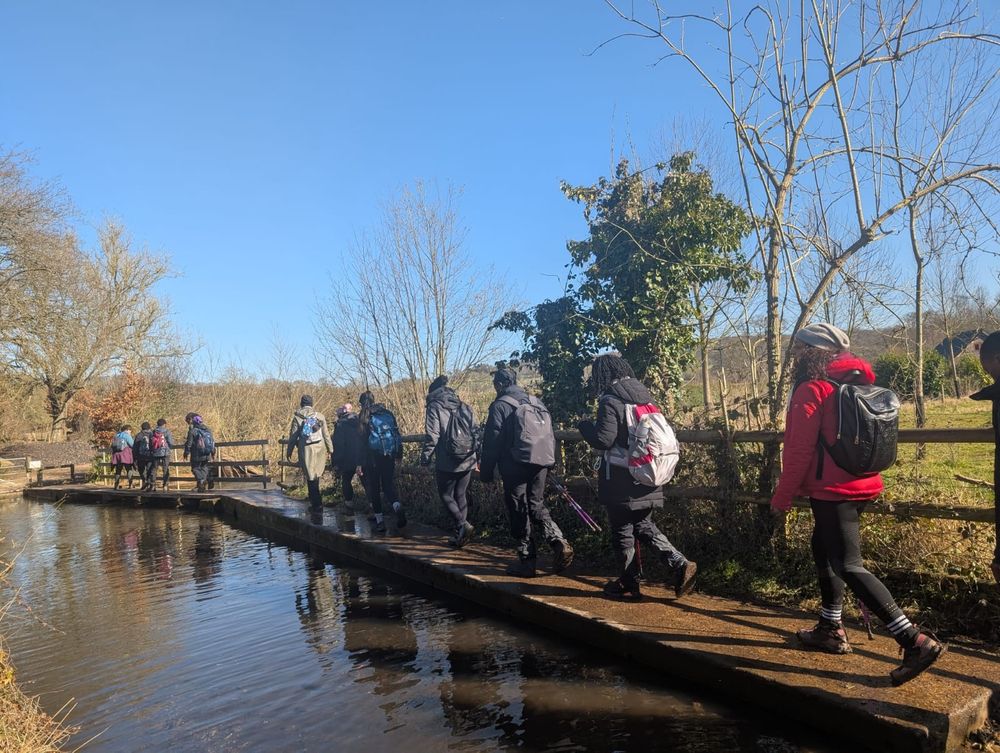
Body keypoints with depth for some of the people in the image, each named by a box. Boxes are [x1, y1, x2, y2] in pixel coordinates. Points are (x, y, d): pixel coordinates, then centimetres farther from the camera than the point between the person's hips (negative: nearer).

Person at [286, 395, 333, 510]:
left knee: (311, 476, 4)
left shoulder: (297, 417, -3)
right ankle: (314, 499, 18)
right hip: (319, 448, 2)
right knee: (316, 475, 15)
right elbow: (326, 434, 5)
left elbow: (293, 435, -1)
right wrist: (330, 449, 13)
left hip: (305, 450, -2)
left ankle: (317, 503, 5)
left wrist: (289, 451, 8)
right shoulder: (320, 416, 2)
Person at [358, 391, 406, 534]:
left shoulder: (364, 416, -4)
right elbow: (397, 432, 10)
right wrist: (398, 452, 16)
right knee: (388, 484, 10)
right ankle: (397, 506, -18)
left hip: (373, 456, -3)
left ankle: (380, 521, 6)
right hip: (389, 455, 4)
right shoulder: (387, 412, 9)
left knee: (374, 488, 8)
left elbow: (362, 439, -7)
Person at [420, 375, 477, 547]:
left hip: (447, 463, -5)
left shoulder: (434, 407, -6)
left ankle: (462, 524, -11)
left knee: (446, 495, 9)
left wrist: (425, 457, -2)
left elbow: (432, 436, -13)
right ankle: (460, 535, 16)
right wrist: (477, 455, 17)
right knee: (461, 495, 14)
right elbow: (475, 432, 10)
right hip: (467, 462, 6)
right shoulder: (465, 407, 11)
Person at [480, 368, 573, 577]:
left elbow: (492, 442, -8)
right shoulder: (535, 402, 13)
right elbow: (550, 436, 14)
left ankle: (527, 561, 9)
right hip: (540, 463, 6)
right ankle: (559, 542, -1)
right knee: (537, 506, 18)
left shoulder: (500, 405, -6)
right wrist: (549, 462, 21)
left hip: (515, 466, -6)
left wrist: (486, 472, -2)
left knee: (519, 512, 4)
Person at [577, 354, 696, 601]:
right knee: (643, 525, 21)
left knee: (622, 532, 8)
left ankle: (628, 585, 19)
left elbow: (603, 440, -20)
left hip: (621, 482, -7)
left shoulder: (610, 401, -15)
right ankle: (680, 564, 8)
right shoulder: (644, 396, 7)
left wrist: (584, 425, -3)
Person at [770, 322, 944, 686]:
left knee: (848, 567, -8)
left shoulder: (811, 390, -15)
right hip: (858, 485, 10)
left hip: (832, 491, -10)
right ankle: (831, 630, 29)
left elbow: (800, 450, -17)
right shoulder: (852, 386, 12)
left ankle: (916, 641, -11)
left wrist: (782, 496, -8)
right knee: (823, 551, 21)